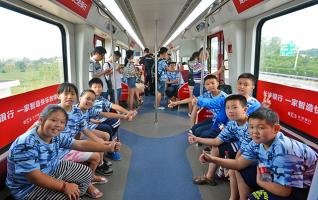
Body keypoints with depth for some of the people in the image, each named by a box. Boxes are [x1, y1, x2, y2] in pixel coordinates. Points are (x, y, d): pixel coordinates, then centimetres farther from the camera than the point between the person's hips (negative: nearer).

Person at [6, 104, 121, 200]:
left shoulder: (56, 137, -7)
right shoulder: (26, 144, -32)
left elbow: (81, 144, -3)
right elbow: (35, 177, -32)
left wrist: (108, 148, -6)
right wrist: (64, 186, -31)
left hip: (52, 171, 8)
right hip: (28, 187, -8)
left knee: (86, 173, 11)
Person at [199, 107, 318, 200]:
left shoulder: (284, 150, -34)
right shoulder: (257, 143, -10)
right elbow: (239, 163, -2)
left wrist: (260, 182, -13)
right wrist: (213, 159, -12)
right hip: (282, 178, 8)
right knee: (242, 172, 5)